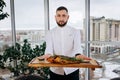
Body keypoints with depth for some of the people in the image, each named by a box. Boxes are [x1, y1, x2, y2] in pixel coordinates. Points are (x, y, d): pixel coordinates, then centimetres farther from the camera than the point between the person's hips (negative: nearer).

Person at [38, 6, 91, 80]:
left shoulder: (75, 32, 0)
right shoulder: (50, 33, 3)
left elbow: (77, 46, -16)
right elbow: (49, 47, -12)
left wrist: (78, 55, -38)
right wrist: (48, 55, -35)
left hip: (72, 70, 0)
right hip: (55, 71, 1)